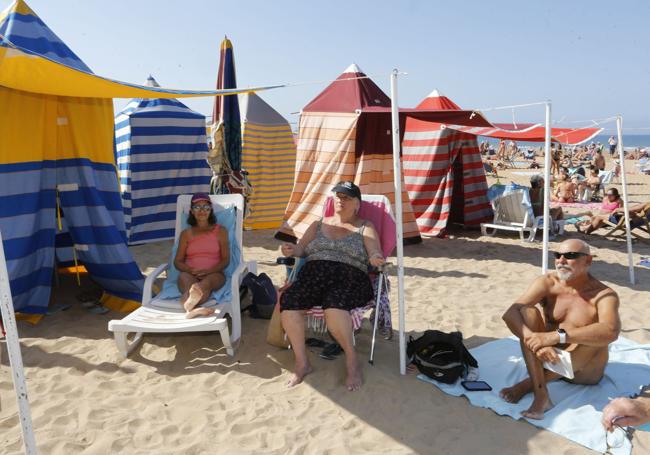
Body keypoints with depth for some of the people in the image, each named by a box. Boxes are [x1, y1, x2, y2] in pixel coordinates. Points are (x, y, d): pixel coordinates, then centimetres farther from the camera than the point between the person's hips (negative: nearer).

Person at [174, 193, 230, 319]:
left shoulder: (220, 231, 13)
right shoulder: (186, 234, 18)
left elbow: (226, 260, 5)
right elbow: (177, 261, 12)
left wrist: (208, 270, -14)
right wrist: (190, 270, -12)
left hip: (213, 274, -1)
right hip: (190, 274, 1)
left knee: (207, 281, -38)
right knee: (183, 276, -37)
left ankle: (189, 305, -69)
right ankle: (193, 308, -68)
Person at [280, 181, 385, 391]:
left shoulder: (365, 228, 16)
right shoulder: (318, 225, 26)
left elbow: (376, 253, 3)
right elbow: (301, 249, 20)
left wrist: (376, 258, -22)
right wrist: (291, 250, -4)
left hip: (348, 278, -3)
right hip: (312, 275, 4)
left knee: (334, 306, -38)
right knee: (288, 301, -28)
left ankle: (352, 361, -16)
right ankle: (301, 362, -15)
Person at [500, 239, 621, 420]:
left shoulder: (603, 295, -14)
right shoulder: (547, 283, -8)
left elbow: (611, 331, -37)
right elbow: (510, 313, -20)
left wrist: (557, 336, -46)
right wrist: (534, 340, -39)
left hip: (582, 369, -2)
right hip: (545, 358, 2)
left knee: (596, 336, -31)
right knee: (526, 312, -20)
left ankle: (527, 384, -24)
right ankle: (541, 393, -33)